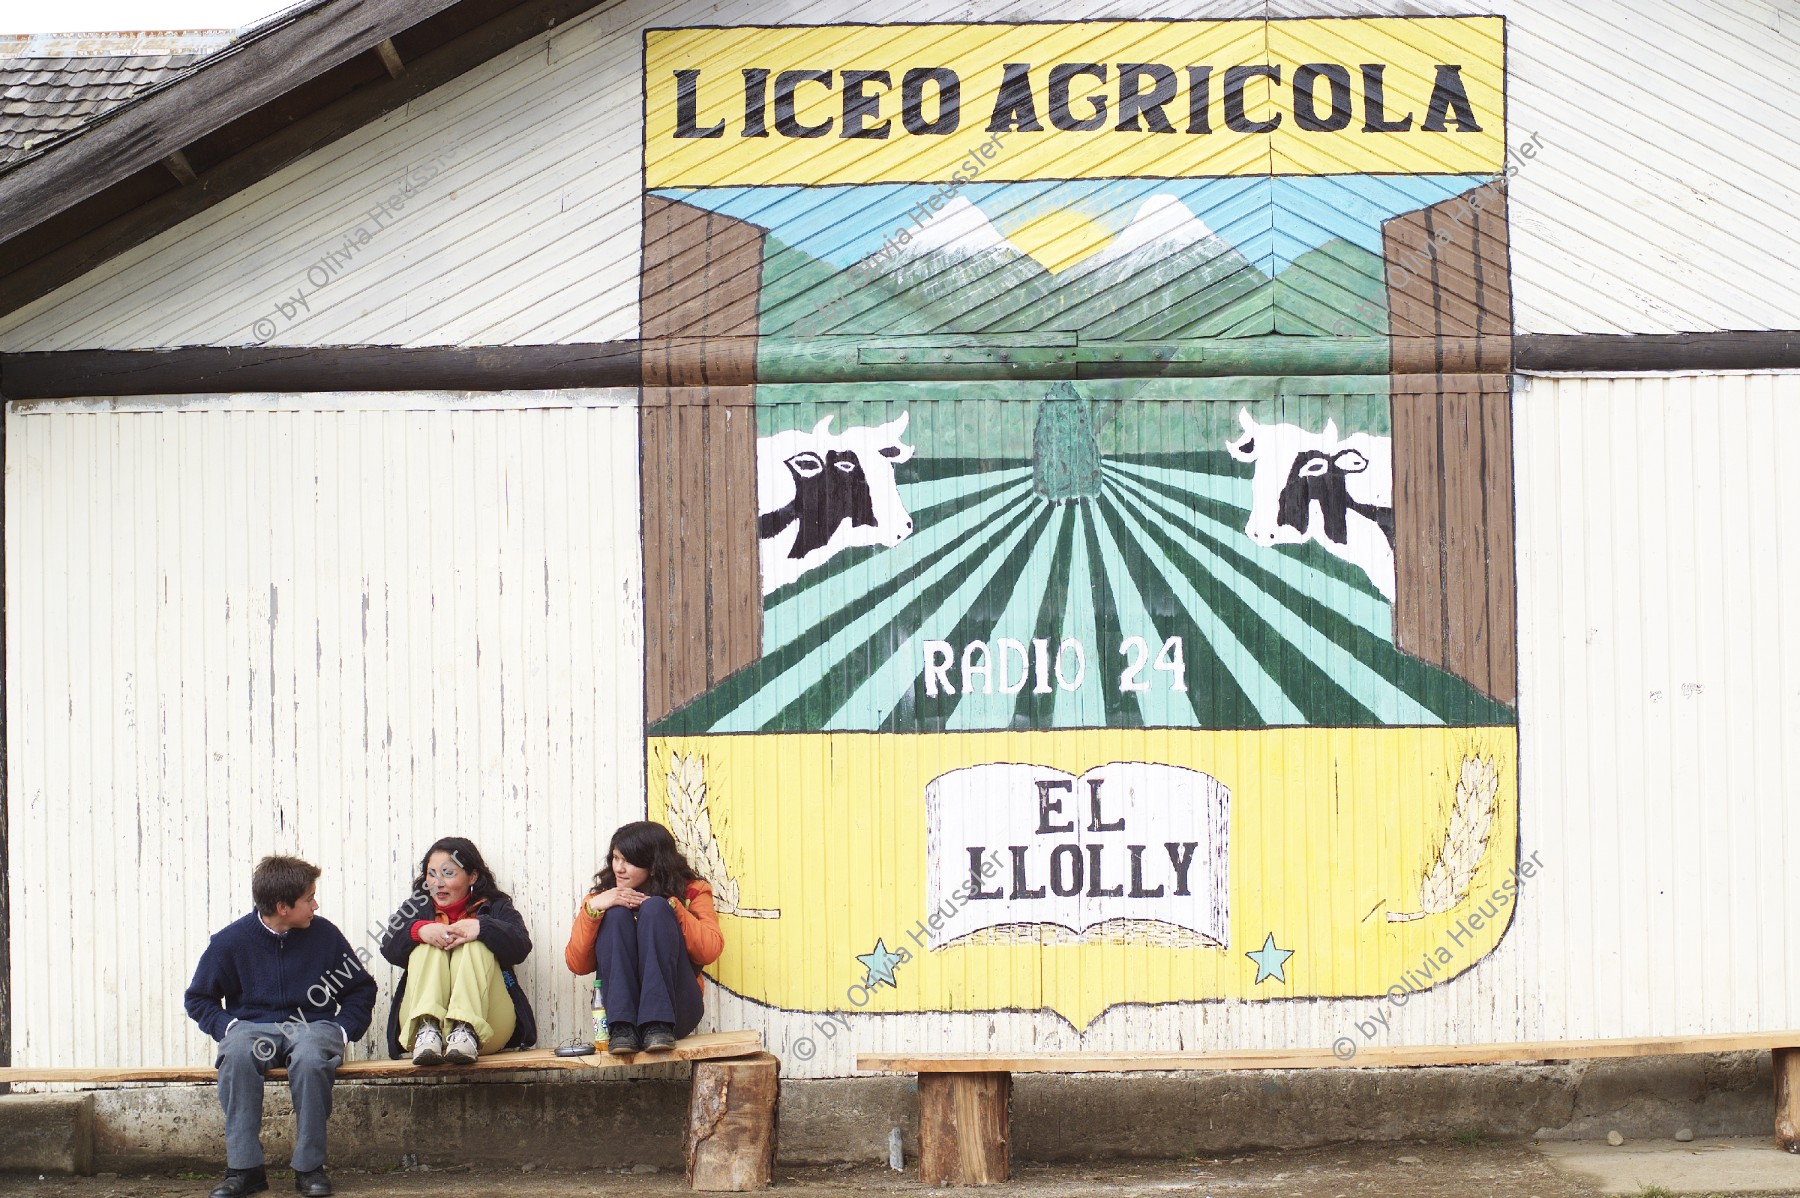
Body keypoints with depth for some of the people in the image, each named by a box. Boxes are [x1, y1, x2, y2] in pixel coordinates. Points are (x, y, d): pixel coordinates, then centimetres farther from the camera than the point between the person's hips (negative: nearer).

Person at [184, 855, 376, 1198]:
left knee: (310, 1058, -37)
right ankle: (244, 1168, -30)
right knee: (236, 1055, -37)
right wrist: (227, 1027, -8)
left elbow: (361, 988, 14)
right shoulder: (231, 941, 0)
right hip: (252, 1025, 0)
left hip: (312, 1024, 0)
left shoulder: (324, 934, 3)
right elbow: (199, 998, 11)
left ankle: (310, 1166, -24)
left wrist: (343, 1030, -3)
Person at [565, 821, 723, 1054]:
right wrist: (592, 908, -9)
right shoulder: (602, 899, 17)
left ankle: (658, 1025, -35)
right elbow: (576, 964, 2)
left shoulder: (691, 892, 12)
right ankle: (622, 1028, -31)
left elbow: (711, 950, -6)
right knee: (617, 914, -17)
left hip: (677, 1007, -1)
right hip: (621, 1007, 2)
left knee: (654, 909, -19)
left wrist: (668, 907, -10)